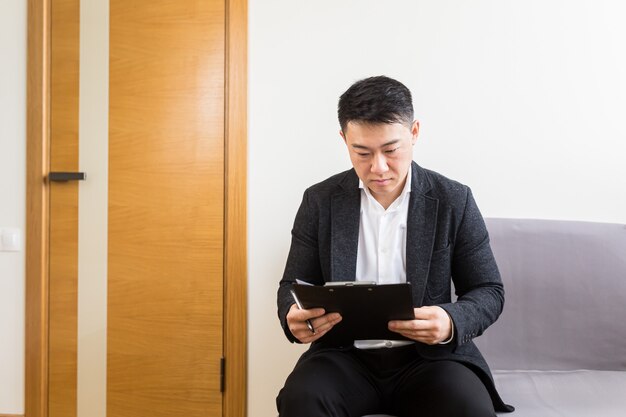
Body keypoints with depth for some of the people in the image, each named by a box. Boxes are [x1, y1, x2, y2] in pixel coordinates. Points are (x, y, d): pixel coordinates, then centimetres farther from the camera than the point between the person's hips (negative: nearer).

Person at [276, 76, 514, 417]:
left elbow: (488, 291, 3)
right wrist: (295, 317, -18)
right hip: (346, 354, 1)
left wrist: (452, 322, -21)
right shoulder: (320, 201, 3)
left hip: (429, 354, 0)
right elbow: (293, 284, 7)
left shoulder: (454, 201, 0)